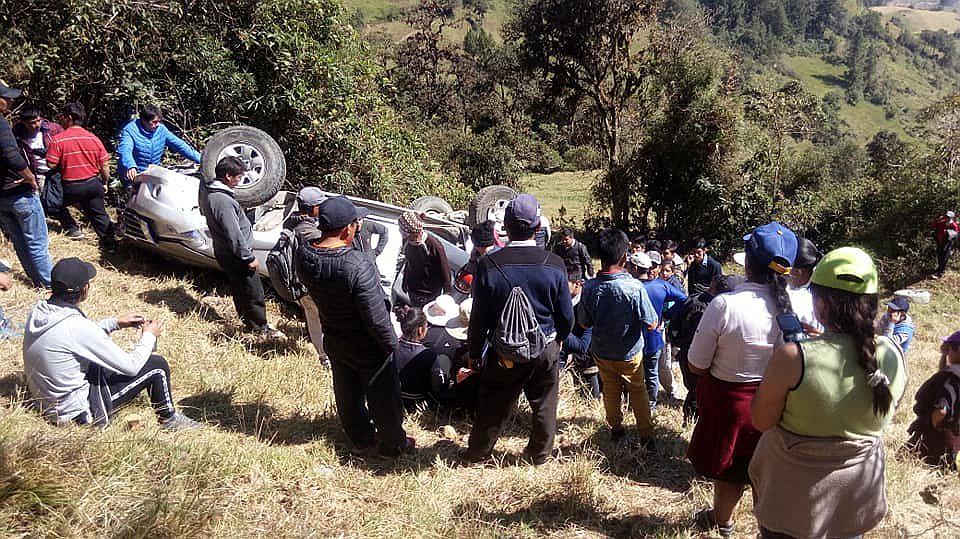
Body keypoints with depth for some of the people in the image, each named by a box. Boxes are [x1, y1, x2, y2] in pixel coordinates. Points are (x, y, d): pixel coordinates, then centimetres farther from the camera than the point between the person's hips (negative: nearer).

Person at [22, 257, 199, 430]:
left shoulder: (39, 310, -6)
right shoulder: (76, 327, -30)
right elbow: (131, 366, -21)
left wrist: (116, 323, 10)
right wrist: (149, 335, -4)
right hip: (77, 412, -9)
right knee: (157, 365, -3)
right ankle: (169, 419, 20)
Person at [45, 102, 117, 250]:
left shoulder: (58, 140, -12)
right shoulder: (94, 138, -1)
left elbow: (51, 165, -13)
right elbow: (105, 165, 2)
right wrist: (104, 183, 15)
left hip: (71, 187, -3)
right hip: (93, 184, 3)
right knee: (100, 215, 10)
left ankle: (73, 230, 22)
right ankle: (110, 243, 7)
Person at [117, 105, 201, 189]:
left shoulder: (161, 129, 1)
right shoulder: (129, 131, -14)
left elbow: (179, 144, 3)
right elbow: (125, 150, -30)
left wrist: (200, 159, -5)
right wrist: (131, 166, -53)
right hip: (133, 175, -5)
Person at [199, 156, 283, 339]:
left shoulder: (208, 191, 0)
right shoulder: (223, 201, -30)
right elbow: (234, 234, -28)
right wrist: (249, 257, -19)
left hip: (222, 251, 10)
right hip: (235, 255, -10)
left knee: (239, 290, 23)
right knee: (254, 293, 5)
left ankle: (248, 322, 37)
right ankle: (261, 328, 18)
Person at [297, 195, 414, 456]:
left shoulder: (303, 254, -16)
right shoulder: (358, 266, -36)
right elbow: (376, 318, -30)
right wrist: (391, 343, -11)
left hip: (333, 341, 6)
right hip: (367, 347, -6)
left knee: (347, 395, 25)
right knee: (383, 397, 17)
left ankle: (361, 440, 47)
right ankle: (393, 444, 38)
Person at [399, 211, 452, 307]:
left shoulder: (434, 245, -28)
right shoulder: (407, 241, -8)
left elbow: (444, 270, -17)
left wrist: (447, 292, -9)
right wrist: (405, 281, 21)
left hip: (430, 294, -6)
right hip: (412, 290, 6)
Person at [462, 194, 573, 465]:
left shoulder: (489, 265, -16)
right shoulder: (554, 265, -11)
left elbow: (479, 319, -9)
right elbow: (566, 316, -2)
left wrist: (474, 353, 5)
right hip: (546, 350, 1)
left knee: (492, 407, 15)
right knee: (544, 405, 19)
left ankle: (477, 453, 33)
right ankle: (540, 453, 36)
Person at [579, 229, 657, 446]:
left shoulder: (589, 287, -22)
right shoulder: (635, 287, -29)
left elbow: (584, 323, -8)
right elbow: (651, 324, -20)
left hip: (601, 352, 2)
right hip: (630, 354, -2)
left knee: (610, 390, 23)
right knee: (638, 391, 21)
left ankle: (616, 428, 41)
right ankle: (646, 435, 31)